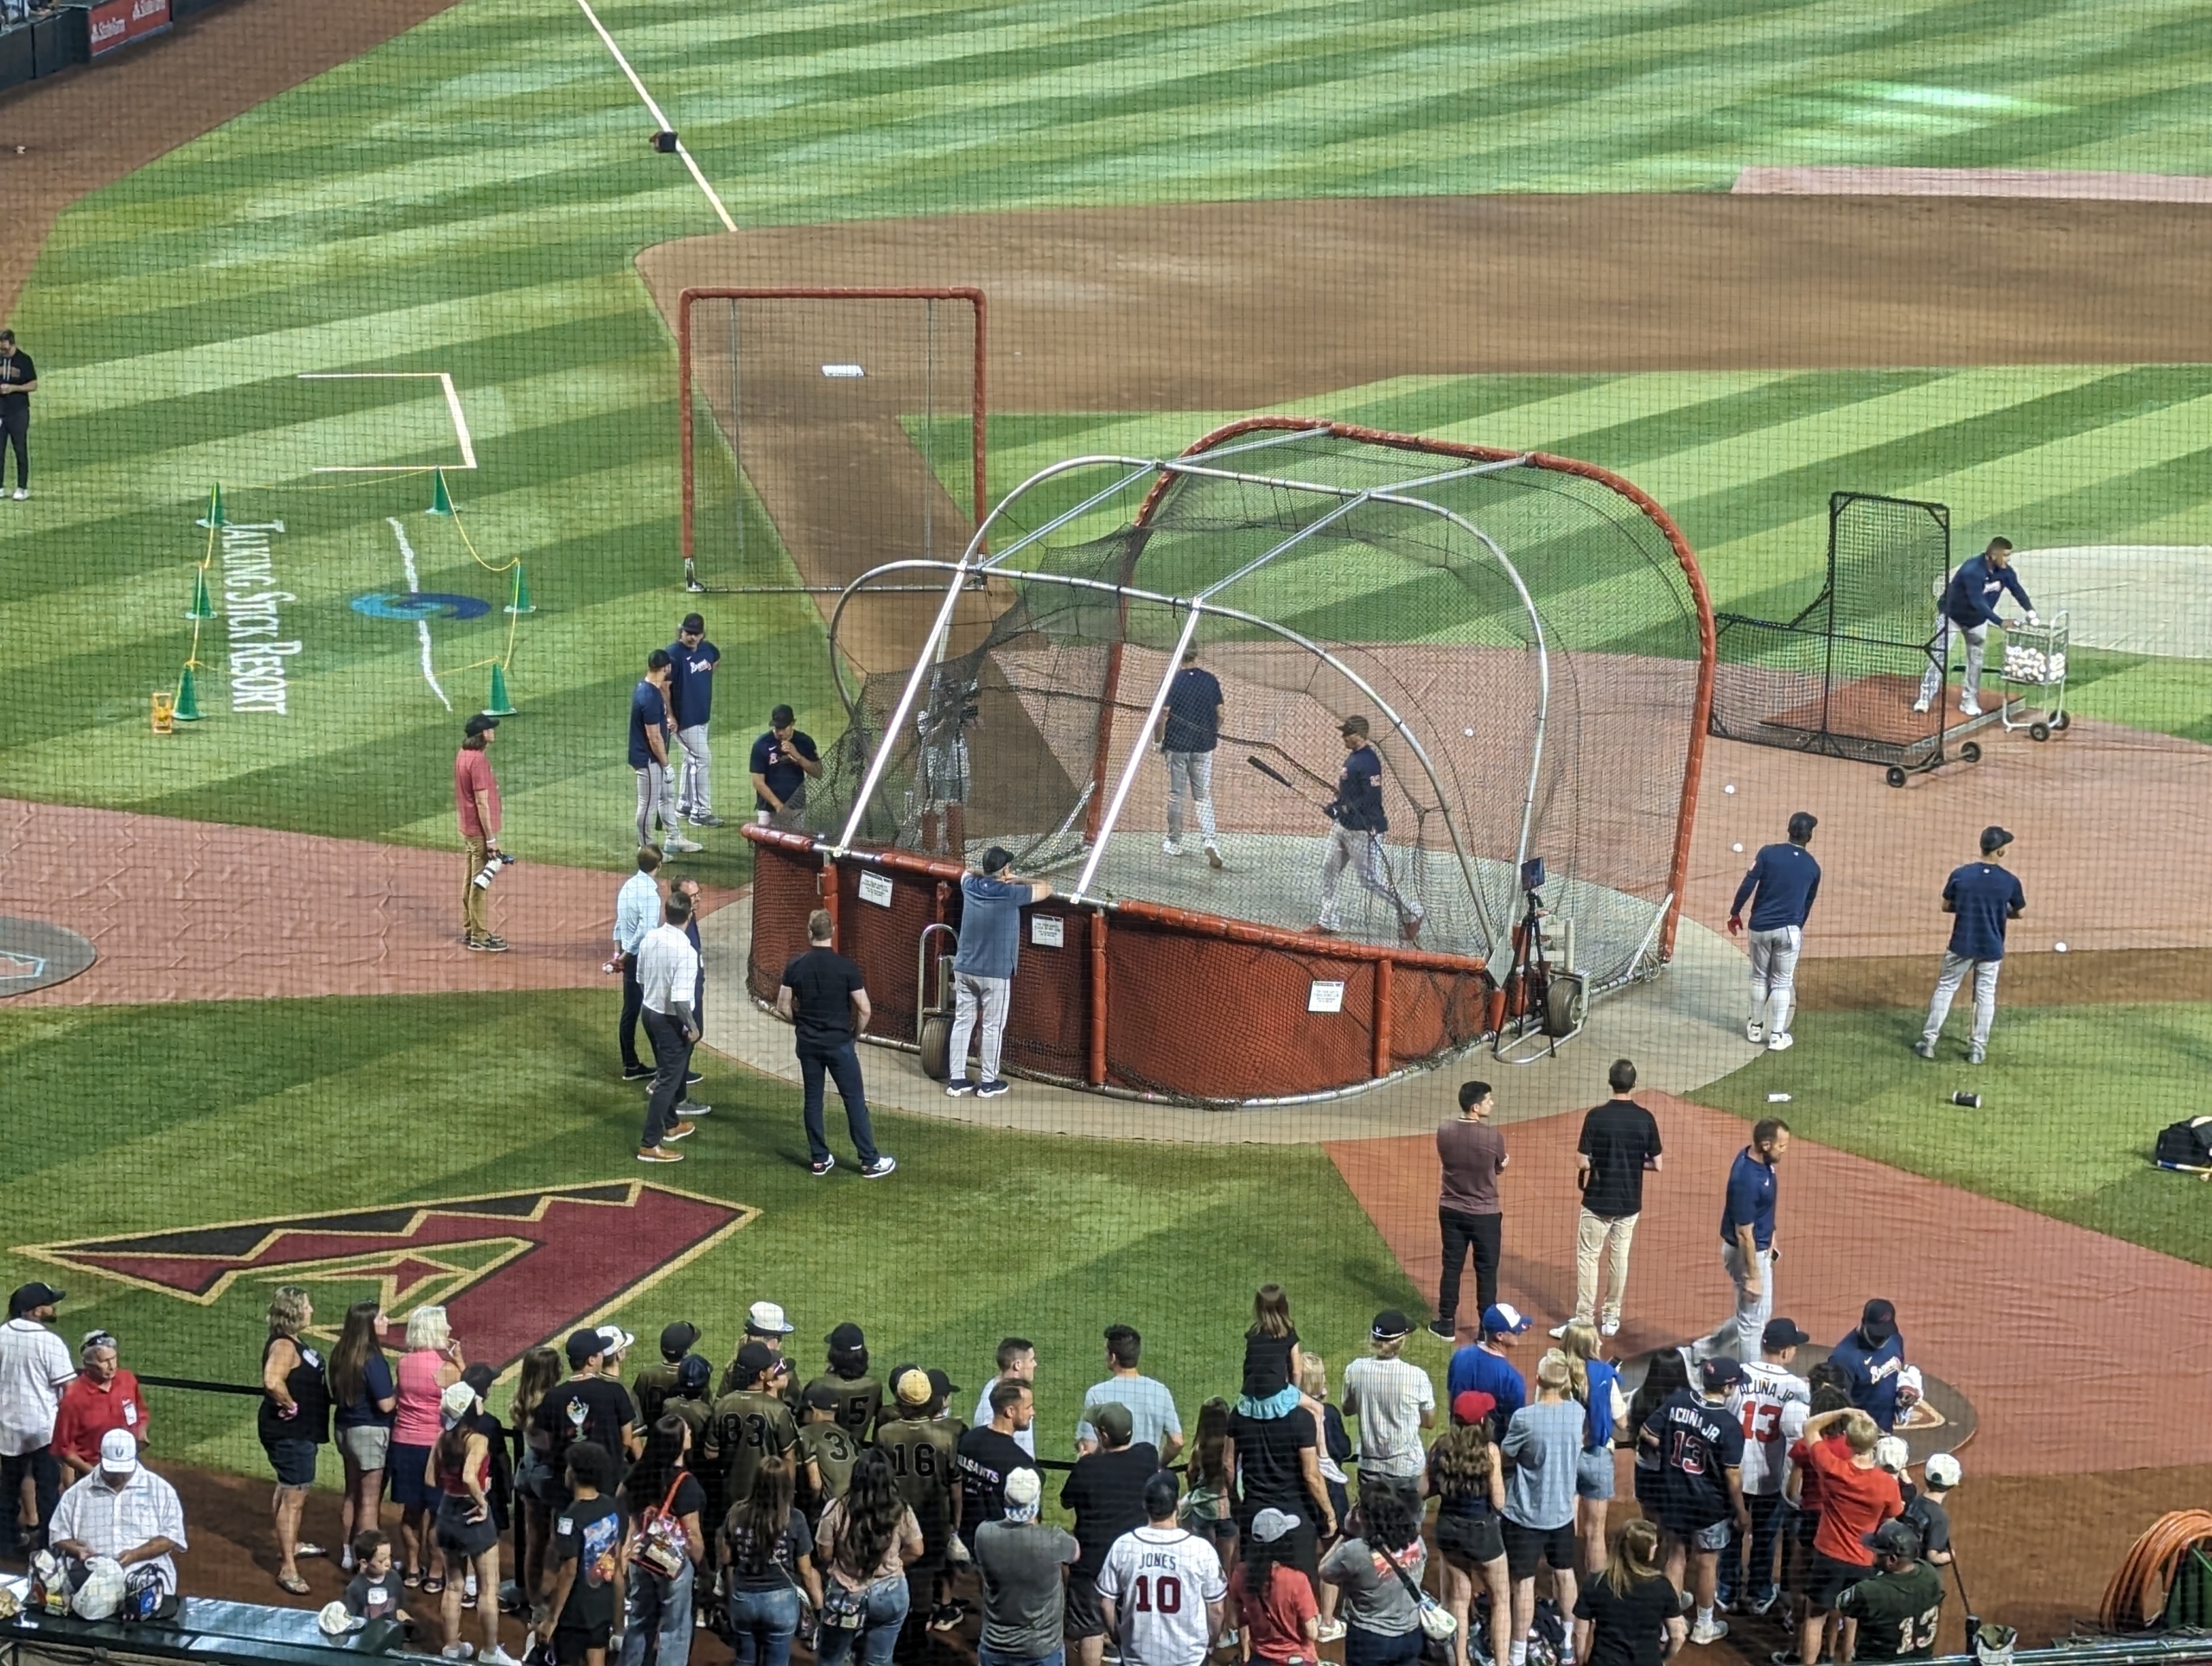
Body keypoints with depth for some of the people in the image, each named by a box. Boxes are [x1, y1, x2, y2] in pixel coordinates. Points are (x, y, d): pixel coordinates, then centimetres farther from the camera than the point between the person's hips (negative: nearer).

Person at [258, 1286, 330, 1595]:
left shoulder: (292, 1343, 9)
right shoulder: (283, 1346, -23)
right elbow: (272, 1381, -40)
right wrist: (289, 1405, -25)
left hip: (301, 1431, 11)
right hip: (290, 1433, -11)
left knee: (291, 1492, 27)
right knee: (293, 1497, -9)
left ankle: (290, 1545, 46)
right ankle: (288, 1568, -9)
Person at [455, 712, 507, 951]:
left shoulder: (462, 755, 7)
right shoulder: (478, 760, -22)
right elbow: (482, 802, -22)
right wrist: (491, 839, -20)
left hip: (466, 828, 10)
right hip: (480, 832, -10)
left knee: (470, 882, 18)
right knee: (481, 885, -2)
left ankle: (470, 931, 28)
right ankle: (480, 937, 4)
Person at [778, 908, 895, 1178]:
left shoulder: (795, 968, -4)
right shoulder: (846, 968, -13)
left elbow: (783, 1006, 2)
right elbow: (865, 1010, -12)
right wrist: (854, 1033, 6)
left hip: (807, 1043, 3)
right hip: (839, 1043, -3)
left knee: (813, 1099, 13)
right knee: (854, 1100, 2)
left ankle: (819, 1159, 17)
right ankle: (870, 1161, 4)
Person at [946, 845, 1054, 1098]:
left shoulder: (970, 885, 1)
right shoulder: (1010, 894, -14)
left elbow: (969, 872, 27)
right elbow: (1046, 889, -1)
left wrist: (988, 872, 13)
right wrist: (1016, 880, 6)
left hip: (964, 969, 5)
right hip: (995, 972, -5)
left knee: (962, 1022, 10)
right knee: (993, 1027, 5)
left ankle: (957, 1080, 13)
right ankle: (988, 1083, 10)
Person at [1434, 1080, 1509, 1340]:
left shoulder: (1444, 1133, -8)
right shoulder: (1493, 1137, -19)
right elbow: (1500, 1167, -2)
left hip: (1451, 1211, 3)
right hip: (1484, 1214, -3)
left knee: (1451, 1267, 14)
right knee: (1486, 1271, 8)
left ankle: (1447, 1324, 21)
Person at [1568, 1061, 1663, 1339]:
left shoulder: (1596, 1117, -14)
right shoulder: (1645, 1119, -7)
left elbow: (1582, 1162, -14)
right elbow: (1657, 1164, -4)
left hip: (1598, 1200, -3)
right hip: (1630, 1202, 3)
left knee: (1588, 1257, 7)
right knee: (1620, 1257, 16)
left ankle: (1585, 1318, 6)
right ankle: (1612, 1317, 22)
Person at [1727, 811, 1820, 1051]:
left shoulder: (1768, 853, -4)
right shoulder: (1812, 867, 2)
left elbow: (1748, 885, -10)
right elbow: (1808, 903, 12)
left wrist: (1735, 913, 1)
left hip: (1760, 926, 0)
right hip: (1789, 929, 0)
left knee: (1759, 977, 17)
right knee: (1782, 982, 7)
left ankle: (1755, 1027, 26)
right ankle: (1777, 1035, 5)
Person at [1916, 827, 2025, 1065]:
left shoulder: (1960, 875, -11)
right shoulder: (2009, 881, -10)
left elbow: (1946, 906, 0)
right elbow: (2016, 913, 5)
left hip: (1962, 945, 0)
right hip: (1991, 947, 0)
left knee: (1945, 989, 13)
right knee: (1985, 995, 12)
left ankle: (1928, 1041, 11)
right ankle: (1978, 1048, 13)